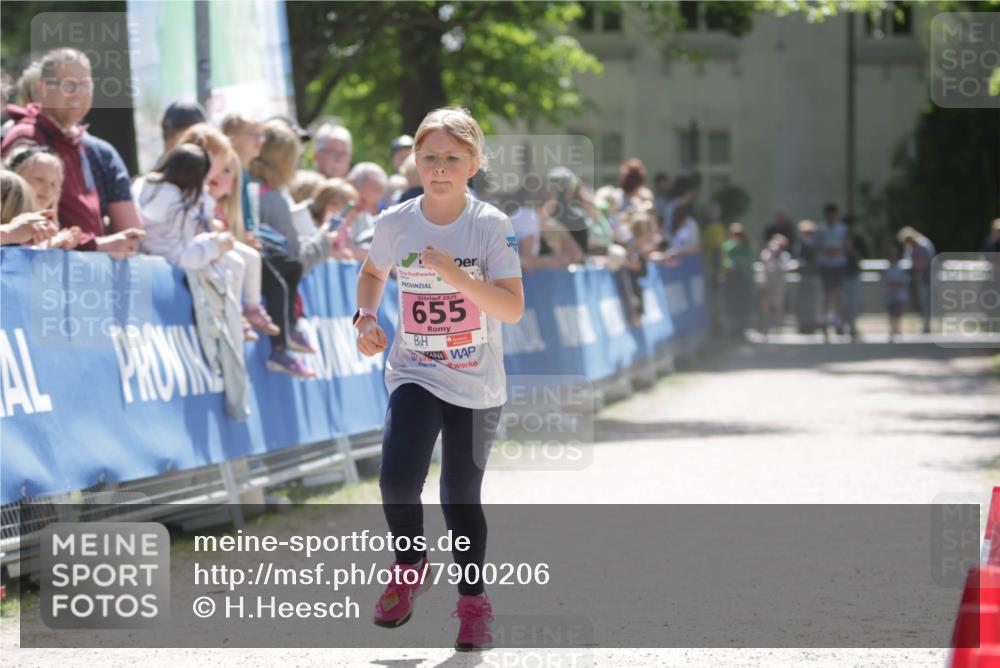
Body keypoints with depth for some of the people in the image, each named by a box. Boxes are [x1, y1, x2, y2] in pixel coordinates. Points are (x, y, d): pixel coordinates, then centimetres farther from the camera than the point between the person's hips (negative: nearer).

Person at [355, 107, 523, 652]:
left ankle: (473, 602, 28)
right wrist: (366, 318, 0)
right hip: (414, 375, 1)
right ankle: (409, 566, 9)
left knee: (461, 497, 7)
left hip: (477, 385, -1)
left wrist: (455, 274, -29)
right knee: (397, 480, -20)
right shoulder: (395, 223, -4)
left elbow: (513, 308, -18)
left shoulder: (491, 226, -11)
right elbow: (372, 272, 18)